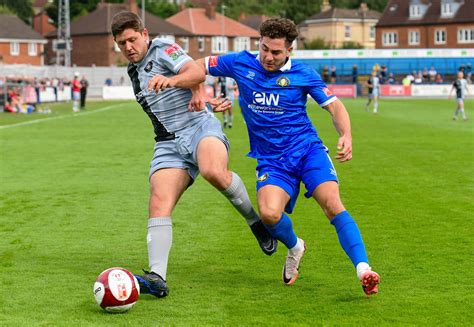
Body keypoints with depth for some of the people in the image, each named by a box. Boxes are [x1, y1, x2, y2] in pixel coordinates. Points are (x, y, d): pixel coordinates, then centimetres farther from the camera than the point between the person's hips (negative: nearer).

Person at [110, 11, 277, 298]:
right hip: (169, 143, 6)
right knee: (159, 202, -19)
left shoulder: (163, 49, 2)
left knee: (214, 172, -38)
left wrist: (171, 81, -36)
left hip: (200, 126, -6)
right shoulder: (133, 71, 25)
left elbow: (197, 73, -15)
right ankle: (157, 278, -29)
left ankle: (256, 221, -13)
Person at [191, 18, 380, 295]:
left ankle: (363, 270, -26)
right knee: (269, 213, -24)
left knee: (332, 204, -25)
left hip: (307, 149, -1)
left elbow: (334, 106, 1)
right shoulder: (241, 64, 2)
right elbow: (198, 66, 14)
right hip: (271, 159, 1)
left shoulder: (303, 74, -2)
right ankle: (295, 247, 10)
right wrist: (198, 92, -6)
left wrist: (346, 136, -18)